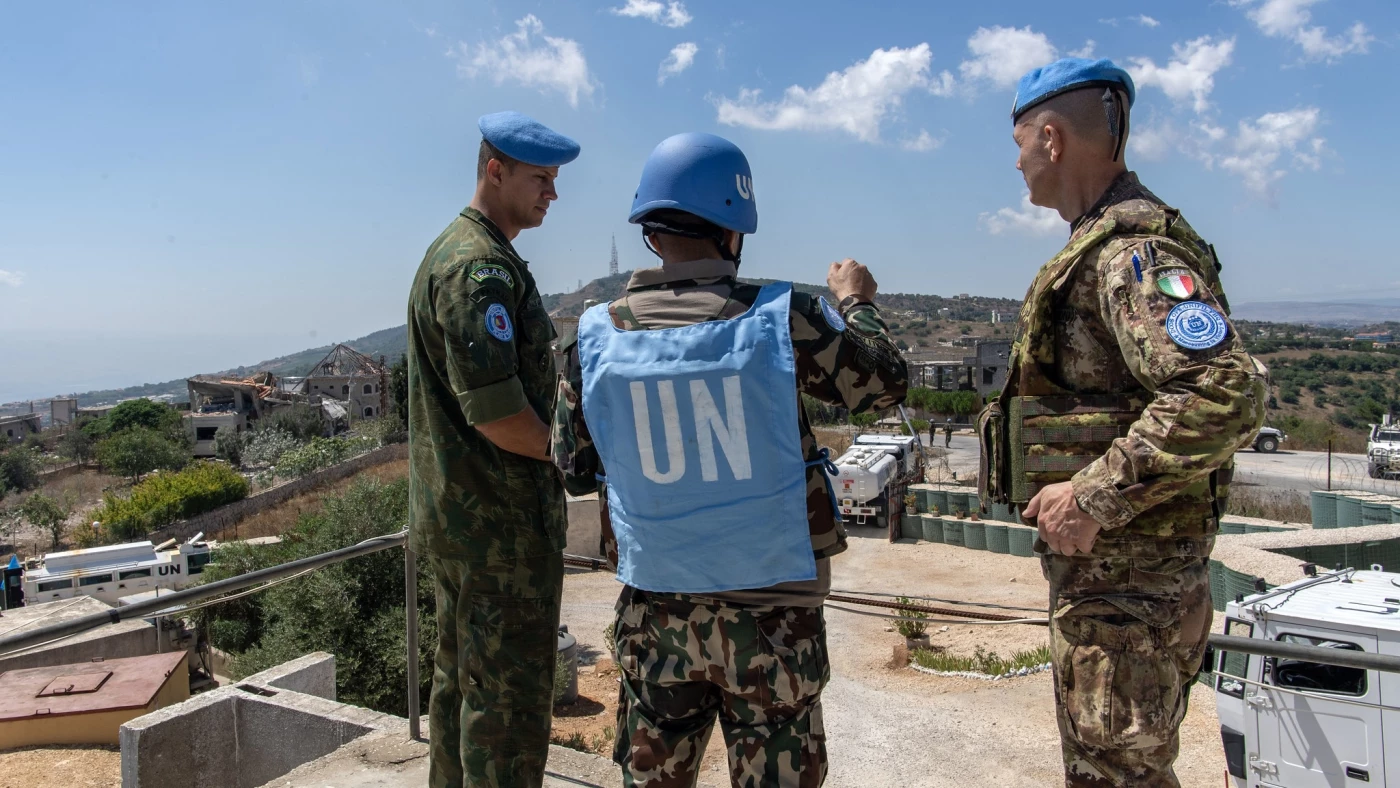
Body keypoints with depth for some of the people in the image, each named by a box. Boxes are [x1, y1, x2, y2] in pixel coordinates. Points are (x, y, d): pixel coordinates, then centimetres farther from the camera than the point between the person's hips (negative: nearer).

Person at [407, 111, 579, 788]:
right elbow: (496, 412, -24)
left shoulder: (449, 253, 16)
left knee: (459, 676, 20)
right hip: (501, 515, -11)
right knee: (510, 691, 0)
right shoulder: (482, 266, -18)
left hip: (451, 509, 11)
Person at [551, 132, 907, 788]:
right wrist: (857, 303, 19)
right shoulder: (781, 320, -14)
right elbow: (885, 383, 2)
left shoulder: (595, 337, -6)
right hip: (772, 611, -2)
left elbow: (573, 472, 5)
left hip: (655, 611, 3)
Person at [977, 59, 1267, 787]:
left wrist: (1095, 498, -27)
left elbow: (1227, 396, -32)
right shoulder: (1102, 243, 14)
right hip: (1097, 564, 10)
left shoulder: (1133, 249, -19)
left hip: (1126, 577, -10)